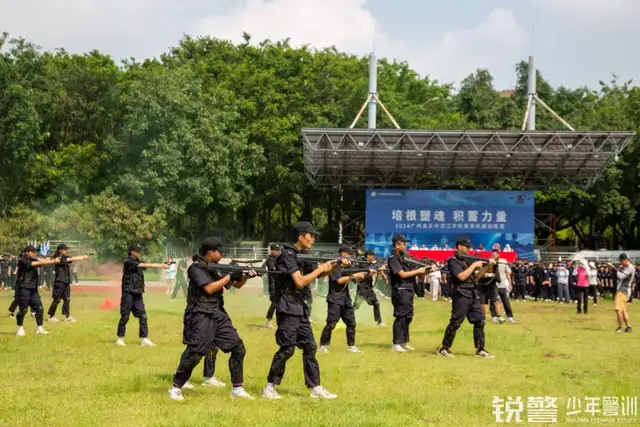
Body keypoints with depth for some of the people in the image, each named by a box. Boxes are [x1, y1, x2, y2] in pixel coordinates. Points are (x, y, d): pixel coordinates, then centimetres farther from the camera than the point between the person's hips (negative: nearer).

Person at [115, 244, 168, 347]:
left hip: (138, 293, 7)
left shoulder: (138, 262, 13)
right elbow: (145, 265, -19)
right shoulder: (128, 262, -12)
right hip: (128, 293, -7)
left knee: (143, 316, 0)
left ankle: (144, 339, 0)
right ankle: (120, 338, 11)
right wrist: (161, 266, -21)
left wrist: (162, 265, -10)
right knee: (125, 316, 0)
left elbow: (148, 265, 4)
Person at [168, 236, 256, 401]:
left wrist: (245, 276, -3)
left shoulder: (218, 268, 13)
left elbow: (236, 285, 18)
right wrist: (230, 276, -15)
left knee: (238, 348, 3)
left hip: (219, 315, 8)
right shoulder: (196, 268, -9)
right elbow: (209, 288, -19)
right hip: (200, 317, -8)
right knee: (194, 354, -11)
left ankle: (237, 388, 11)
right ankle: (176, 387, 6)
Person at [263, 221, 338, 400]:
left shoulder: (303, 255, 13)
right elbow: (300, 282, -22)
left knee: (310, 346, 8)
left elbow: (320, 273, 18)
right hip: (288, 308, -9)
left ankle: (315, 387, 12)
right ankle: (269, 387, 3)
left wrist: (335, 266, 0)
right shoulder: (288, 256, -14)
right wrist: (320, 269, -13)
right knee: (287, 348, -7)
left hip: (300, 308, 9)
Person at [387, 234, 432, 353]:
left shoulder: (403, 258, 18)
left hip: (408, 291, 9)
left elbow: (413, 274, 16)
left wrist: (428, 270, 3)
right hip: (400, 291, -9)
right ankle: (396, 344, -4)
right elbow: (402, 274, -19)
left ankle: (404, 342, 20)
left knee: (408, 317, 13)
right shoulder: (393, 259, -10)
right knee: (401, 317, -8)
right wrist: (418, 271, -12)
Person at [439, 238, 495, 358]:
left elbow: (476, 276, 16)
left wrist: (487, 266, 4)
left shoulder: (467, 260, 16)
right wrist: (474, 265, -13)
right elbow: (462, 276, -20)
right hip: (461, 295, -8)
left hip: (473, 294, 8)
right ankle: (444, 348, 4)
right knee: (455, 323, -6)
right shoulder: (454, 261, -8)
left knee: (480, 321, 6)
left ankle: (480, 349, 10)